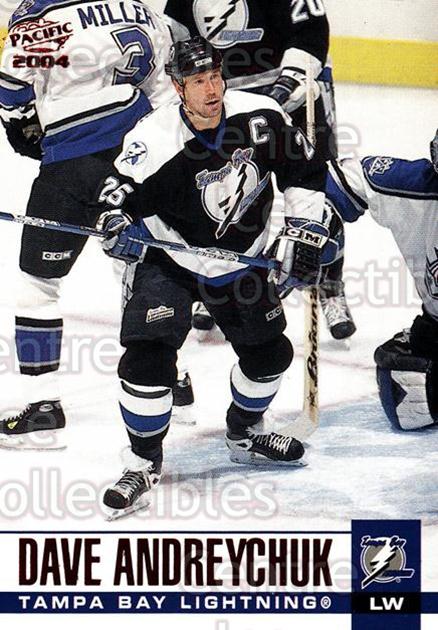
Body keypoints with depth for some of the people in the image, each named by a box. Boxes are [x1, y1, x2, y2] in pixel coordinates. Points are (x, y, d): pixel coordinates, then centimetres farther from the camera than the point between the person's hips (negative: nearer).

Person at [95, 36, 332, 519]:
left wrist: (302, 237, -8)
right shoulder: (154, 139, -24)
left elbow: (305, 173, -3)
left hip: (240, 262, 4)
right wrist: (119, 226, -37)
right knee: (148, 353, -19)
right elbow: (119, 194, -15)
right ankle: (143, 462, 1)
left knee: (270, 352, 12)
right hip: (170, 260, -4)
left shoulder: (261, 119, -16)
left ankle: (242, 437, 39)